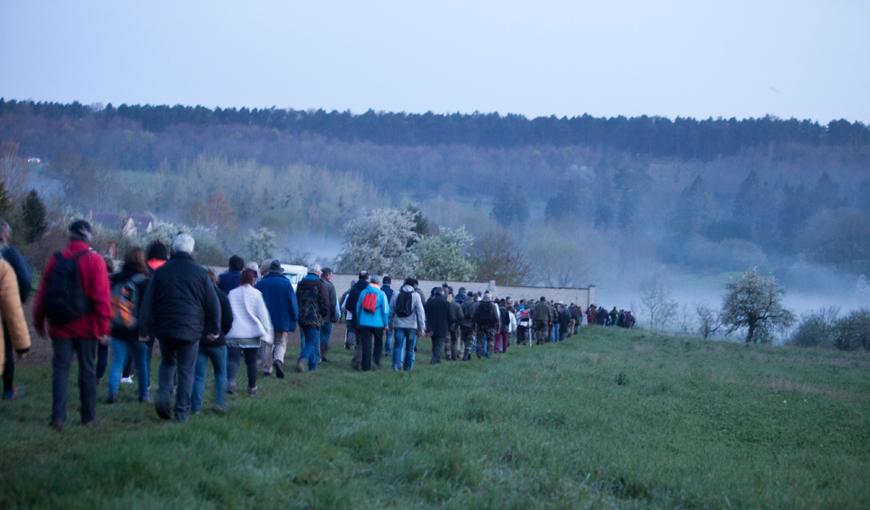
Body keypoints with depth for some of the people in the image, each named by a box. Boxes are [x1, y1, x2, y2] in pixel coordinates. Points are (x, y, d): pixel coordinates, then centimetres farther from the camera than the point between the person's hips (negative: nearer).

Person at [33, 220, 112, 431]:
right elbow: (101, 297, -11)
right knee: (87, 369, 9)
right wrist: (103, 327, -7)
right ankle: (89, 416, 15)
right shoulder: (95, 261, -8)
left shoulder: (56, 260, 2)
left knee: (60, 368, 6)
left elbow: (42, 294, 5)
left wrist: (39, 322, 14)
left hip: (60, 326, 2)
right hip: (86, 326, -2)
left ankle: (58, 417, -5)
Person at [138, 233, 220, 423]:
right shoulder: (200, 273, -2)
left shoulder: (161, 272, 2)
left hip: (165, 329, 2)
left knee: (167, 363, 22)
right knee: (186, 371, 5)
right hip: (190, 330, -2)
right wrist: (214, 329, 11)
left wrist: (144, 329, 7)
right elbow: (213, 304, 1)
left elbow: (147, 303, 2)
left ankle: (163, 394, -1)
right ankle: (182, 412, 4)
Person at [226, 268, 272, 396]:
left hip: (234, 334, 1)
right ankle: (252, 388, 18)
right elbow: (263, 314, -1)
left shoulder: (232, 294, 8)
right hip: (252, 333, -1)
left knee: (233, 360, -7)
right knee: (251, 362, 12)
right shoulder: (256, 294, 0)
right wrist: (268, 332, 4)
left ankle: (230, 379, -33)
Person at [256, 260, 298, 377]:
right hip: (283, 321, -1)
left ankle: (267, 369, 8)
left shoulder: (261, 283, 0)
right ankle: (278, 360, -22)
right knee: (281, 343, 6)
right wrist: (294, 318, 5)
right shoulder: (286, 283, -4)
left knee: (267, 345, 10)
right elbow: (293, 302, -3)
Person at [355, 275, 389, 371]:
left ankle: (366, 366, 4)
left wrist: (358, 322, 22)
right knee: (378, 343, 18)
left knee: (366, 345, 5)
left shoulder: (363, 292, 4)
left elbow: (358, 308, 12)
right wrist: (385, 324, 5)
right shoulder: (381, 294, -4)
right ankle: (376, 361, 8)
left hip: (364, 323, 2)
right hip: (378, 323, -2)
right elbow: (385, 310, -4)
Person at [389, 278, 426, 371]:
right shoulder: (416, 295, -3)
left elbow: (391, 310, 7)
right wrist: (422, 327, -2)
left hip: (398, 325, 1)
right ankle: (408, 367, 13)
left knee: (398, 346, 3)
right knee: (410, 348, 9)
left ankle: (396, 364, -14)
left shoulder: (396, 294, 3)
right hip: (412, 325, -1)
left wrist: (390, 324, 16)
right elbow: (420, 312, -6)